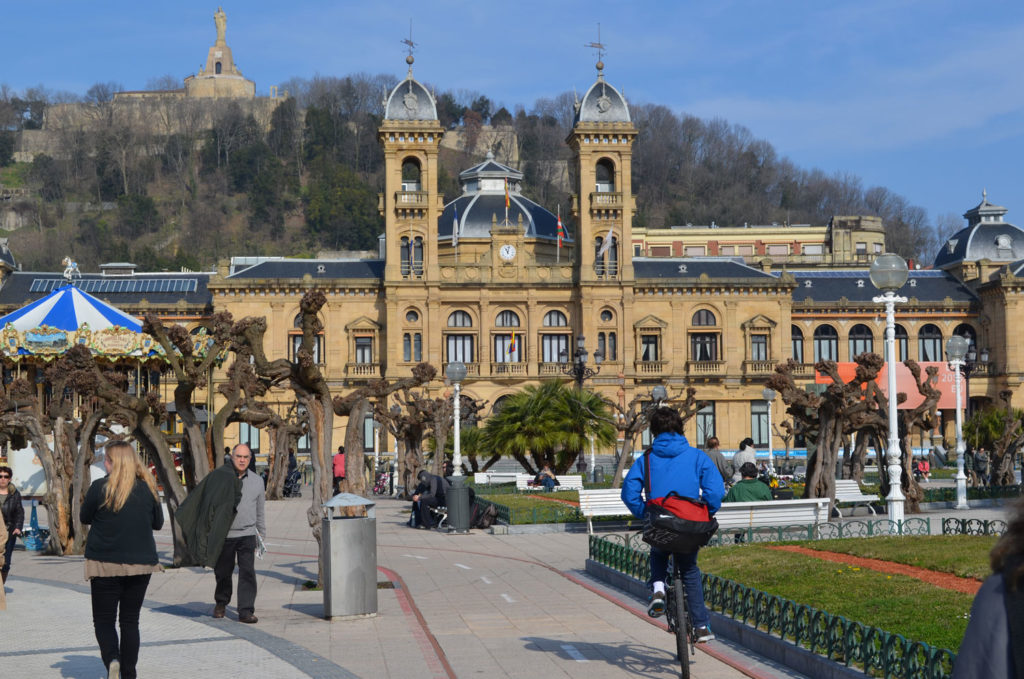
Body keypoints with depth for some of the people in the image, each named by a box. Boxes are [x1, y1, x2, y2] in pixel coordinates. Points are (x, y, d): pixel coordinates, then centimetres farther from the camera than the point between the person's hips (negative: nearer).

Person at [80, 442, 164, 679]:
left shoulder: (100, 487, -11)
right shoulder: (148, 488, -1)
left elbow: (85, 518, 3)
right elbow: (158, 523, 9)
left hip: (105, 563, -3)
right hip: (141, 563, 3)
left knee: (103, 619, 7)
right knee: (130, 620, 13)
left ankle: (112, 660, -17)